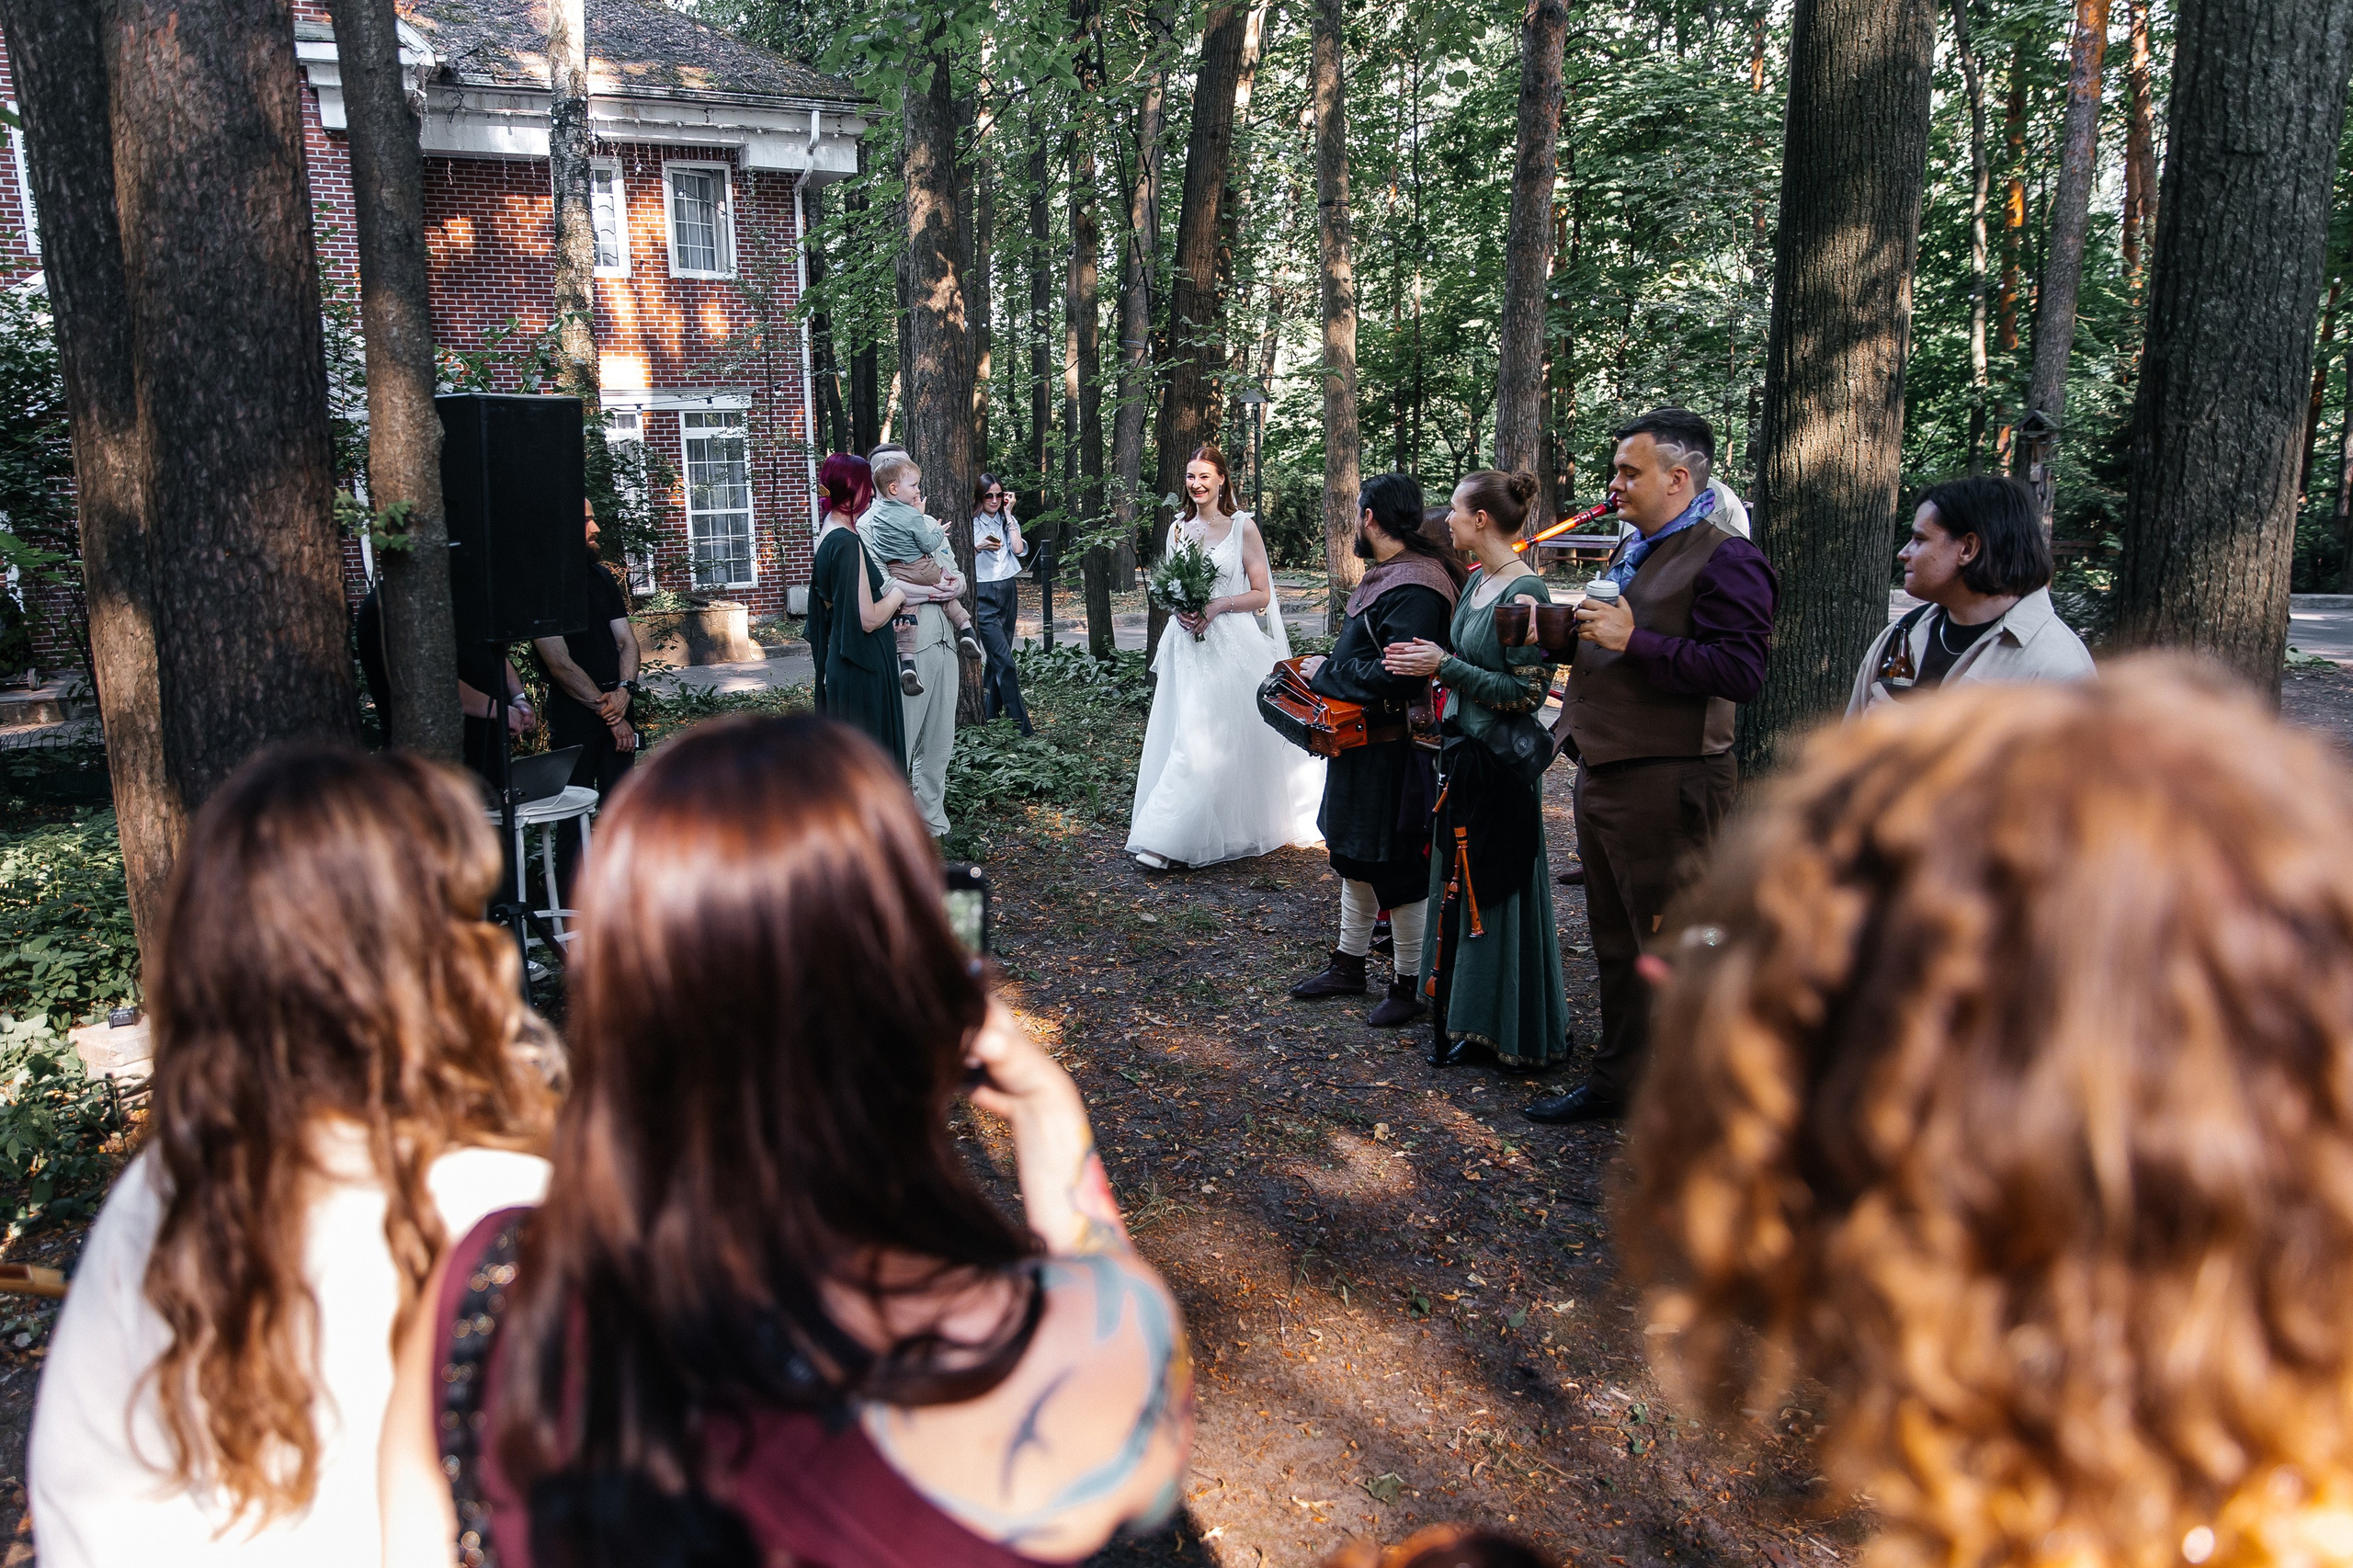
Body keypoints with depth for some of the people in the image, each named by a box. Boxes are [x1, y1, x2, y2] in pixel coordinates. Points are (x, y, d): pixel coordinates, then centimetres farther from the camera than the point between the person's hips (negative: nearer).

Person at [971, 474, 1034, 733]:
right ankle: (1022, 726, -15)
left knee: (998, 657, 9)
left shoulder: (1007, 521, 14)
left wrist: (1008, 514, -1)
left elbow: (1018, 549, -4)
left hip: (1008, 592, 6)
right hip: (984, 595, -6)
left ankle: (989, 717, 19)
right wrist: (978, 547, -19)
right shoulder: (971, 523, -1)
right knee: (1004, 660, -13)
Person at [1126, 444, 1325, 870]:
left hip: (1231, 646, -4)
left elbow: (1261, 594, -2)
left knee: (1225, 737, -7)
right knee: (1184, 735, 2)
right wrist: (1178, 608, -3)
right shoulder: (1178, 528, 11)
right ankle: (1163, 841, 7)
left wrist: (1218, 605, -16)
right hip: (1187, 647, 4)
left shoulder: (1243, 527, -2)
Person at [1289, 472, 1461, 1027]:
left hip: (1391, 752, -10)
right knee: (1355, 856, 21)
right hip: (1363, 742, 11)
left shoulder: (1414, 587, -23)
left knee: (1397, 868, 3)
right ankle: (1349, 965, 36)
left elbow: (1399, 676, -30)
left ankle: (1411, 983, 18)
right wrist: (1328, 670, 3)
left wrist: (1325, 674, -20)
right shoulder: (1387, 574, 9)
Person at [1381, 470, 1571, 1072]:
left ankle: (1503, 1032, 15)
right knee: (1457, 887, 14)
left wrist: (1443, 665, -18)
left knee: (1493, 893, 1)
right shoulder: (1476, 582, 9)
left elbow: (1525, 691, -20)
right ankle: (1460, 1021, 27)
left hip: (1498, 765, -9)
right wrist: (1424, 659, 3)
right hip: (1461, 752, 9)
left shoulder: (1525, 593, -18)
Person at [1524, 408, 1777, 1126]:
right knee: (1615, 942, 18)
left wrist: (1632, 640, -25)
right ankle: (1617, 1080, 31)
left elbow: (1740, 671, -24)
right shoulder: (1631, 551, 17)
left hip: (1667, 787, -9)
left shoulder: (1724, 560, -13)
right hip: (1603, 776, 9)